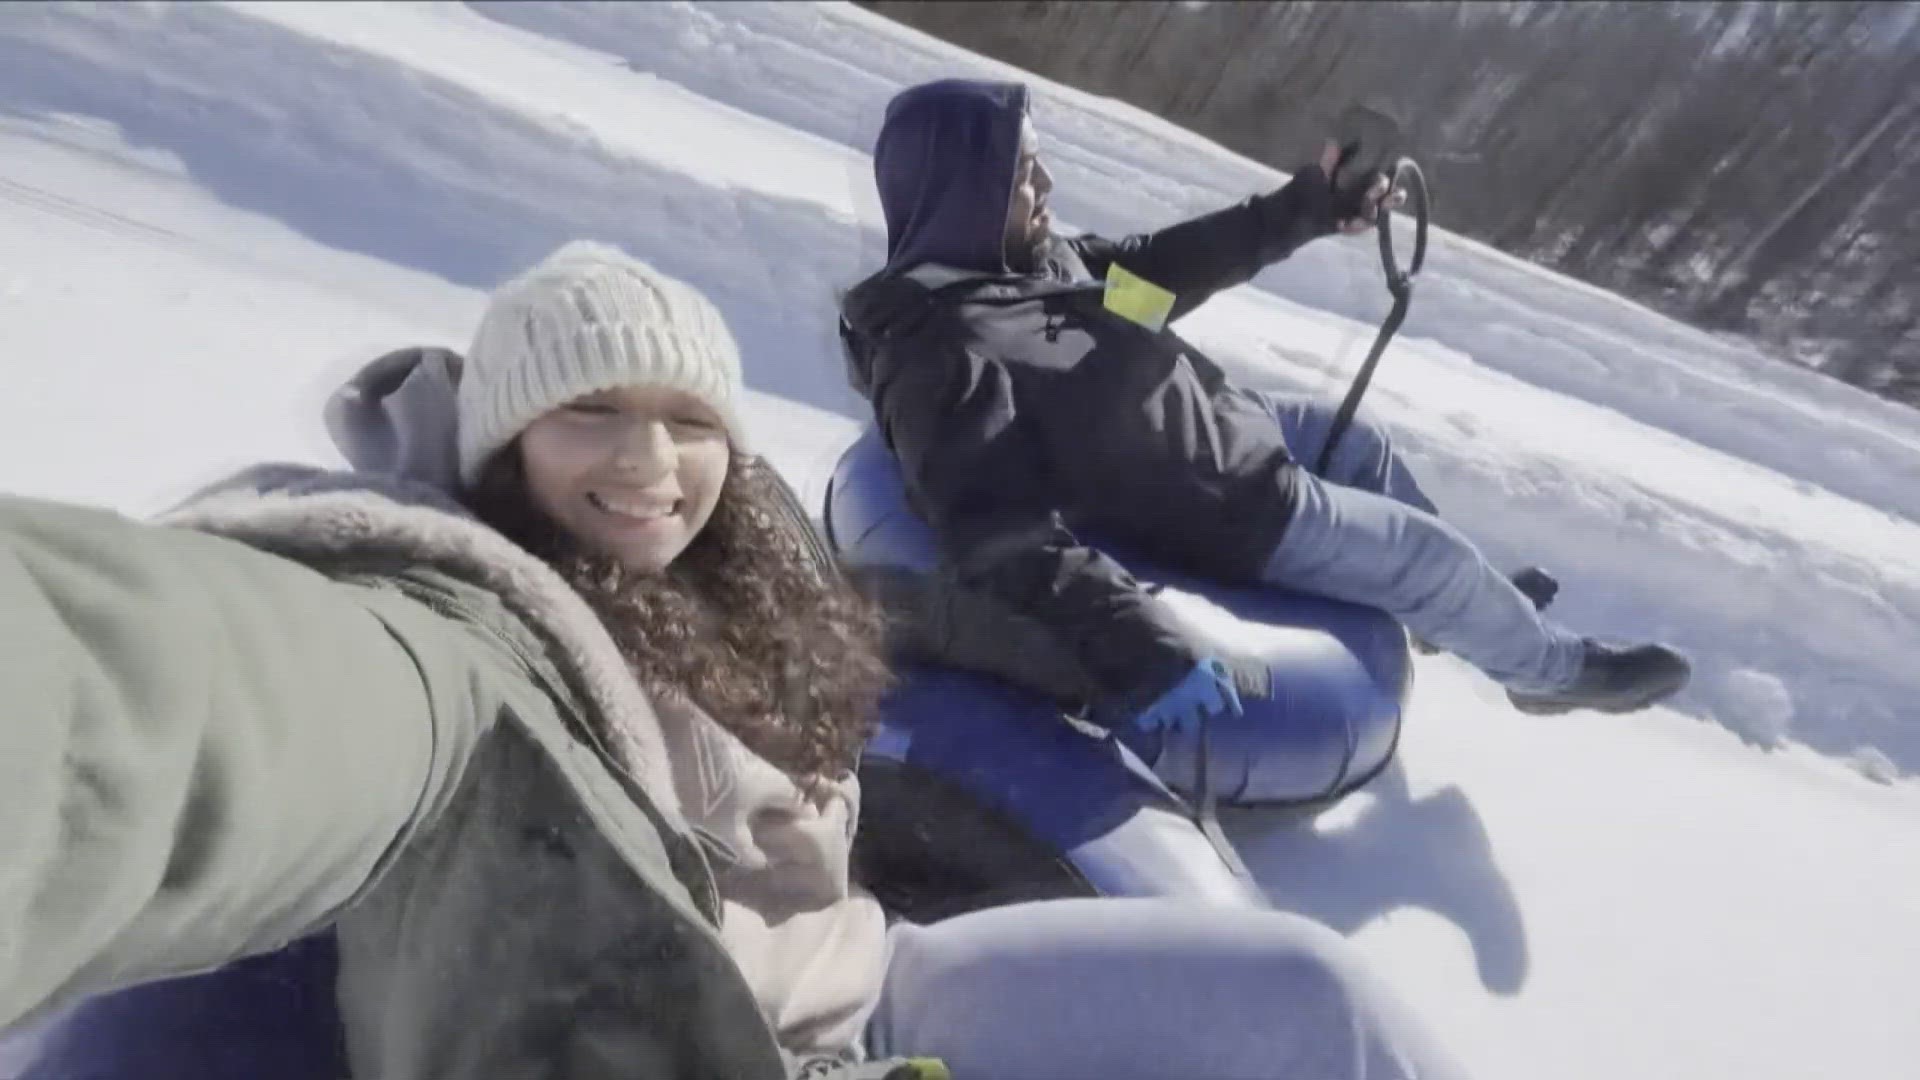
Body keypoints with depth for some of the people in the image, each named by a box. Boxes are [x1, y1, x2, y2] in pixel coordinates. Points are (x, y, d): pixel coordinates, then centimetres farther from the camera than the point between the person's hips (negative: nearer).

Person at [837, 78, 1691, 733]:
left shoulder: (1023, 255, -5)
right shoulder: (936, 355, -34)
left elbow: (1158, 267, 6)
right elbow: (1004, 535, -39)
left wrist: (1303, 210, 6)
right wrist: (1136, 647, -46)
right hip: (1218, 512, -9)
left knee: (1355, 438, 26)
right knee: (1424, 552, 6)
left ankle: (1465, 608, 48)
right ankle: (1554, 668, 35)